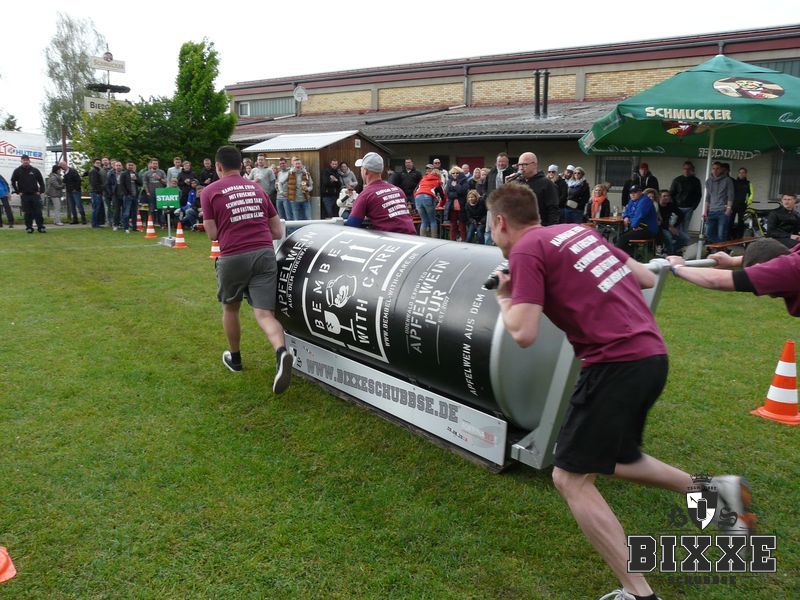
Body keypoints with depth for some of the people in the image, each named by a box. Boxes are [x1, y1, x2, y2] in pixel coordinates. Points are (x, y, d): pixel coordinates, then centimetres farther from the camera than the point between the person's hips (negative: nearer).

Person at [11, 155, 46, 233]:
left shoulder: (35, 170, 4)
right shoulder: (17, 171, 4)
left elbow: (41, 182, 11)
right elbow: (13, 182, 10)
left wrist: (41, 191, 2)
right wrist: (18, 192, 2)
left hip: (35, 194, 0)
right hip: (24, 195, 0)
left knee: (38, 212, -3)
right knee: (27, 213, 2)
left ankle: (41, 227, 0)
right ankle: (29, 227, 7)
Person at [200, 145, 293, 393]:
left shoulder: (210, 192, 6)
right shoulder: (257, 189, 17)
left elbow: (213, 235, 2)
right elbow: (278, 232, 15)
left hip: (233, 257, -2)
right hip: (265, 254, 2)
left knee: (230, 308, 22)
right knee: (264, 313, -2)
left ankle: (234, 358, 39)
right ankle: (281, 352, -30)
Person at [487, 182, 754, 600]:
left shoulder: (526, 251, -8)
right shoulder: (578, 230, 16)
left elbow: (524, 334, -15)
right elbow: (646, 279, 20)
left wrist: (504, 298, 3)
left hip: (617, 364, -9)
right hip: (651, 355, 9)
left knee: (570, 479, 1)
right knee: (614, 458, 27)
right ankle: (715, 490, 23)